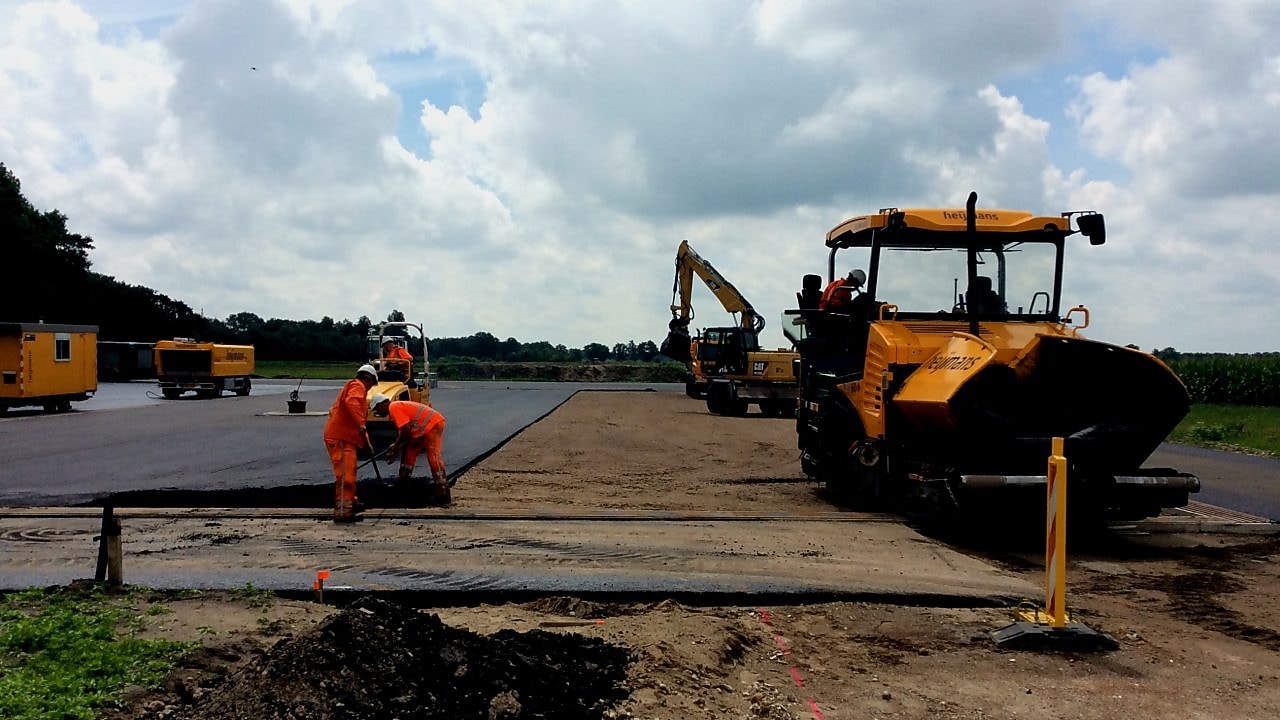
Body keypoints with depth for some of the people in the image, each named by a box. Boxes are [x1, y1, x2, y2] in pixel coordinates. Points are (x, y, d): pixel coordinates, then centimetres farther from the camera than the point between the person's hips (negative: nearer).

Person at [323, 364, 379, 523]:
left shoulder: (351, 386, 27)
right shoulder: (358, 386, -5)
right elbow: (351, 402, -29)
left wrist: (366, 442, 30)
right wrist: (361, 425, -32)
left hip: (344, 436, 10)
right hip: (341, 437, -10)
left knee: (349, 472, 23)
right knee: (345, 474, -12)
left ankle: (350, 502, 37)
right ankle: (342, 512, -14)